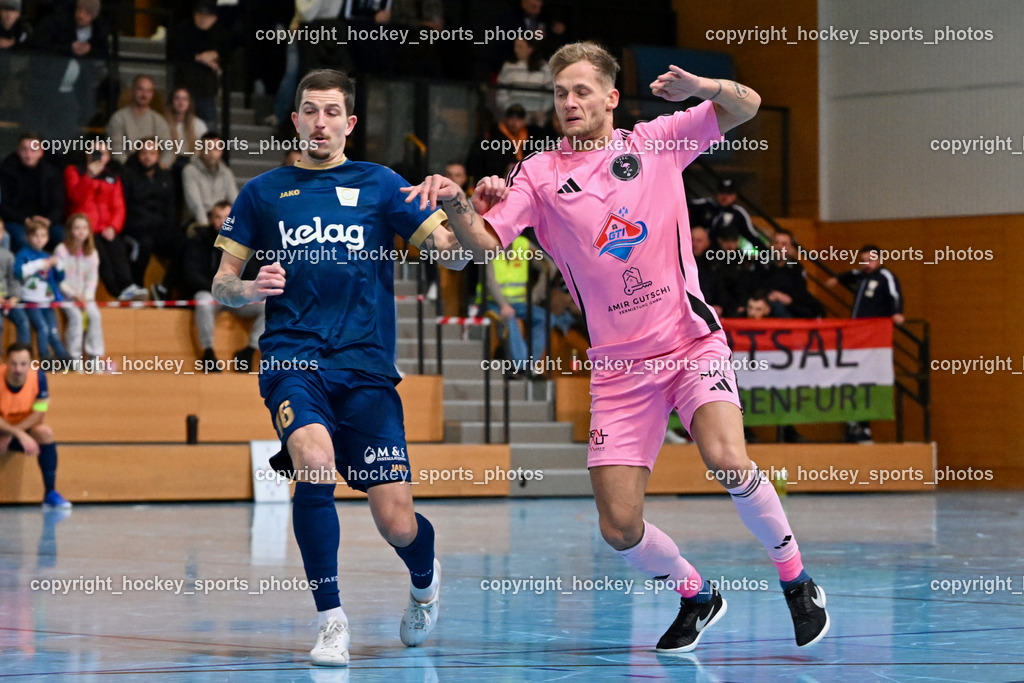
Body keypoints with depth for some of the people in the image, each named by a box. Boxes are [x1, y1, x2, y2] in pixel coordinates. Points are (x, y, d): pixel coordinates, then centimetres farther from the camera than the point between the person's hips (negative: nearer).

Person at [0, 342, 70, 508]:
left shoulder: (38, 377, -17)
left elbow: (39, 415, -13)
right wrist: (20, 434, -38)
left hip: (23, 430, 3)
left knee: (45, 432, -26)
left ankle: (50, 493, -21)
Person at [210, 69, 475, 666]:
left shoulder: (379, 185, 9)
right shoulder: (263, 192, 11)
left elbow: (454, 254, 2)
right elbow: (222, 285, 14)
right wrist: (250, 288, -9)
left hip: (365, 366, 0)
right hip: (292, 357, 0)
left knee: (397, 525, -6)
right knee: (314, 460, -31)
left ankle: (425, 579, 32)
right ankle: (332, 621, -17)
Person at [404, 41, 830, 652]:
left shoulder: (655, 140, 4)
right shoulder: (539, 173, 4)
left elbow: (746, 105, 2)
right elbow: (485, 242, -5)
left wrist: (700, 87, -20)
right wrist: (456, 204, -26)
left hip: (692, 342, -2)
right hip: (618, 366, 2)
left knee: (726, 459, -28)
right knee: (620, 527, -5)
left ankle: (797, 580, -6)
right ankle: (697, 597, 24)